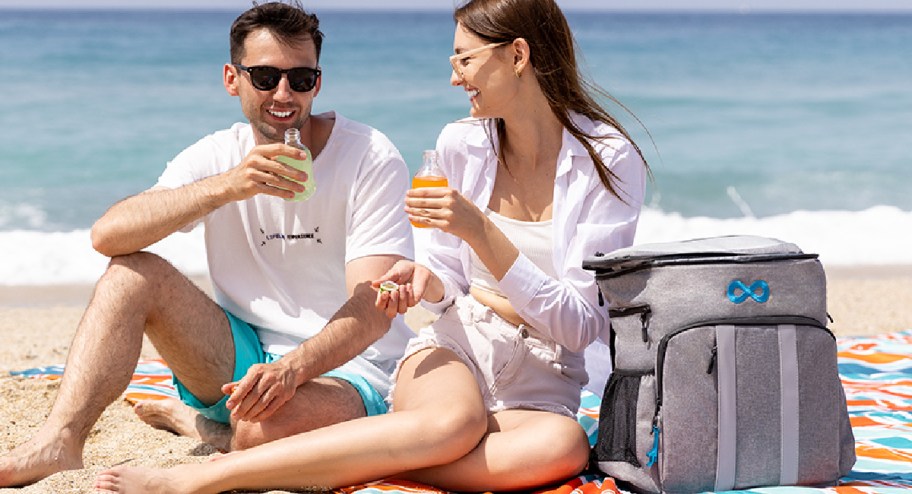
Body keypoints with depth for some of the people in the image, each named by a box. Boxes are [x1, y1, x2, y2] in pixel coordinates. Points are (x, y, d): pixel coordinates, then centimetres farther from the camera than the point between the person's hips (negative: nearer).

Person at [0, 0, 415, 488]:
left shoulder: (371, 160, -11)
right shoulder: (218, 157, 0)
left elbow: (373, 310, -21)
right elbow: (107, 234, -17)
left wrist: (293, 367, -40)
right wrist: (227, 186, -30)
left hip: (347, 369, -4)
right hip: (244, 355, 5)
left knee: (267, 426, -38)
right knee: (134, 272, -15)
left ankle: (193, 421, -4)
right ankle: (59, 442, -24)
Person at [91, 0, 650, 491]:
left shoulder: (609, 159, -9)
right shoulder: (462, 144, 3)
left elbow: (582, 324, -14)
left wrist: (481, 231, -23)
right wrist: (424, 279, -10)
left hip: (544, 380, -1)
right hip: (456, 342, 2)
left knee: (564, 446, -40)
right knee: (453, 422, -37)